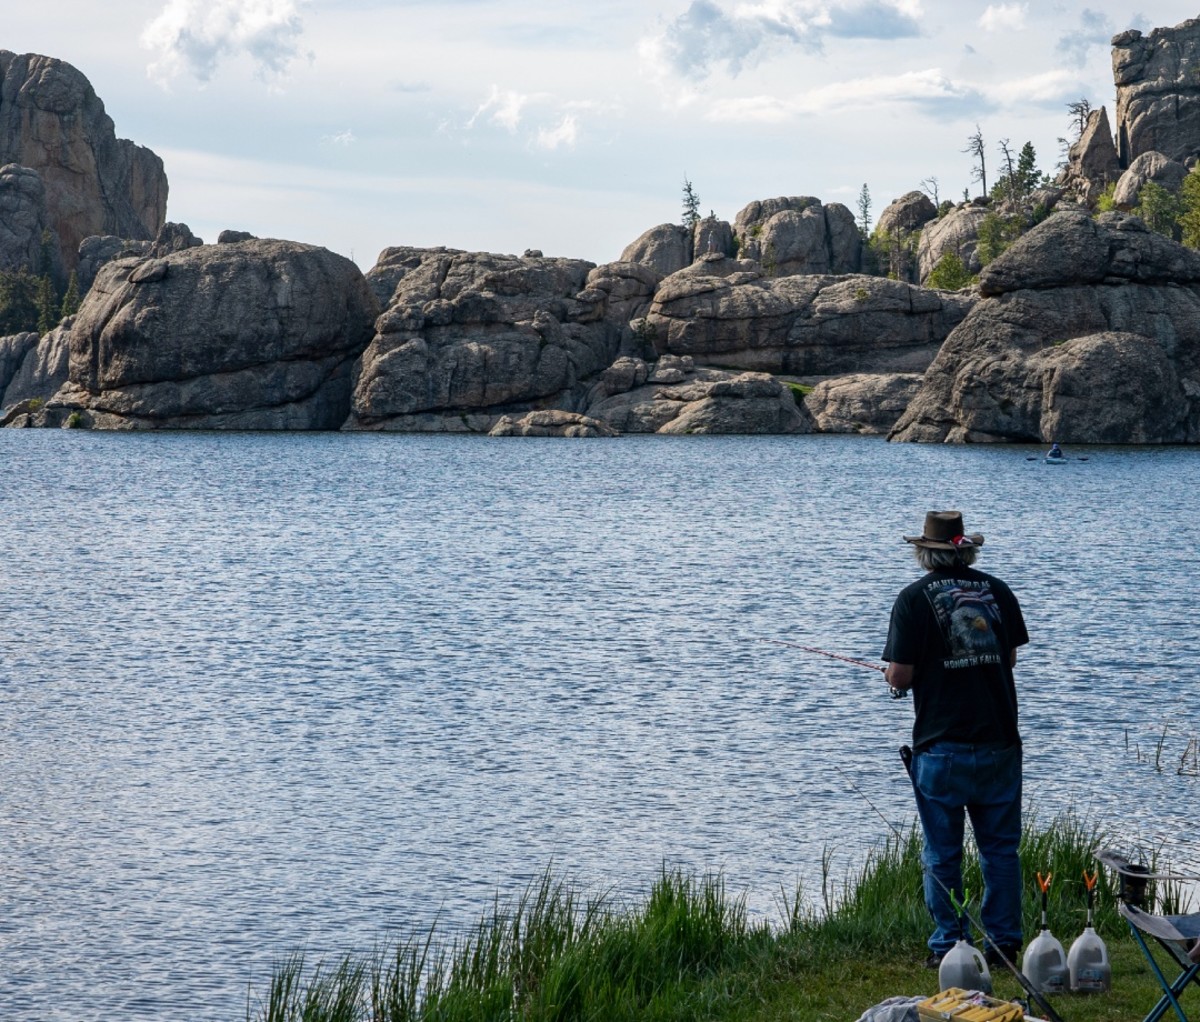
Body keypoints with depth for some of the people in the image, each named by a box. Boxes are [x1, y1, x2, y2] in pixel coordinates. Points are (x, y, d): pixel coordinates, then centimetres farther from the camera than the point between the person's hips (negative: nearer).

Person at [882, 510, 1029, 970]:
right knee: (1001, 847, 12)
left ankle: (947, 946, 8)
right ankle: (1004, 941, 15)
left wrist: (894, 676, 12)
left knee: (942, 854, 5)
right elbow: (1010, 658, 14)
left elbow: (901, 676, -10)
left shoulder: (916, 597, -8)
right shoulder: (997, 591, 4)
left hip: (942, 747, -4)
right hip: (1000, 742, 4)